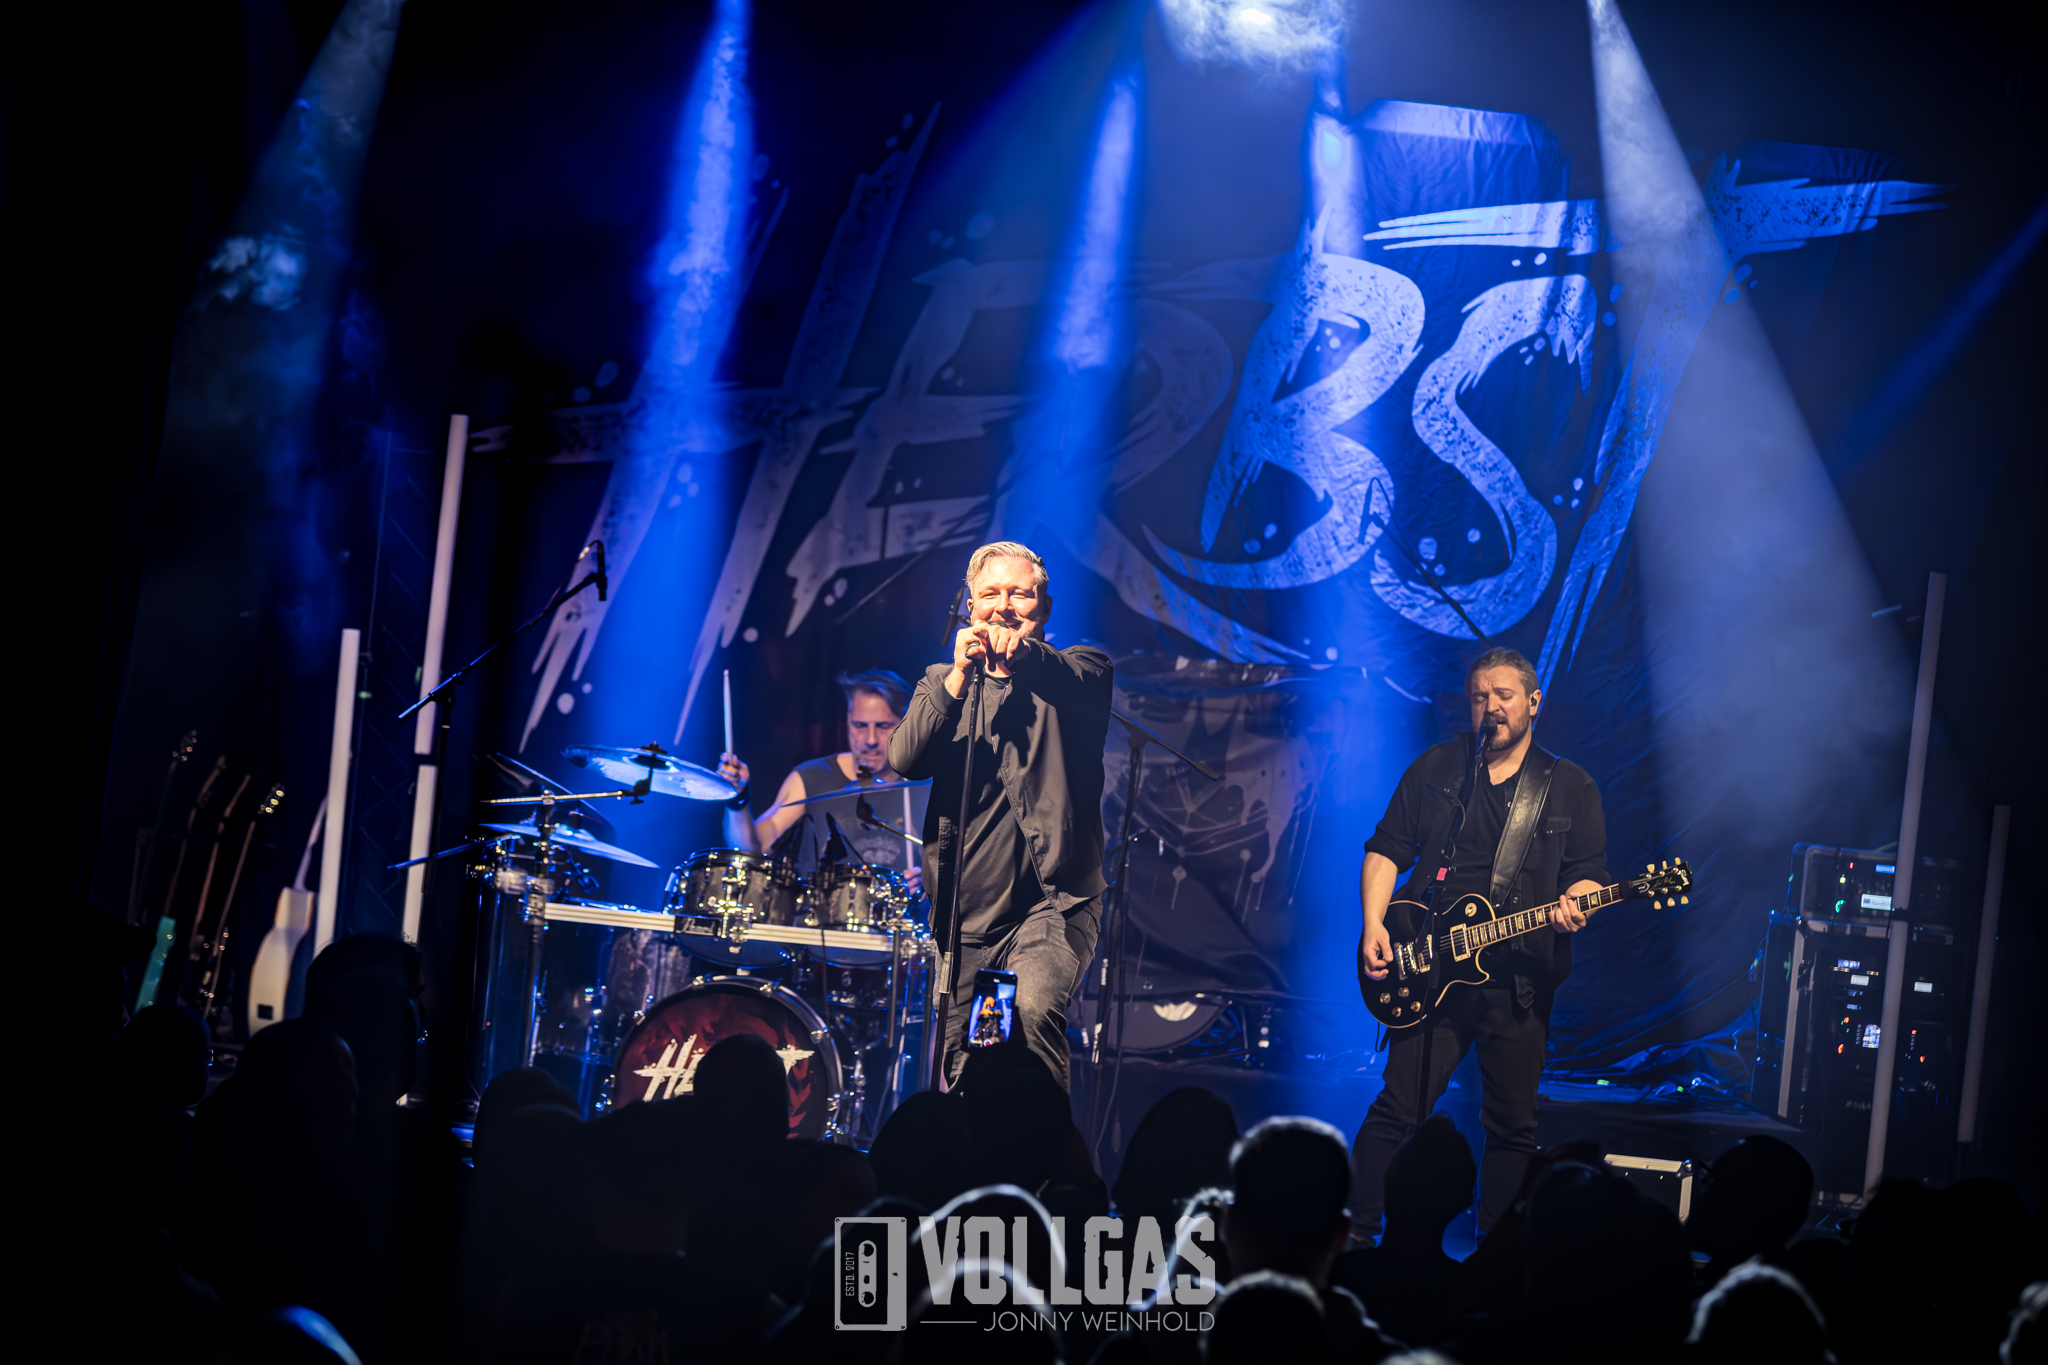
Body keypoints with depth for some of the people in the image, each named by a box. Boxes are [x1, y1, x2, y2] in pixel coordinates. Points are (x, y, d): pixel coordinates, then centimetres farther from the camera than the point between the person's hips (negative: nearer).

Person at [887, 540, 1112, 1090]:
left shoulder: (1076, 669, 6)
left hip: (1055, 903, -3)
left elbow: (1081, 681, -20)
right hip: (970, 914, 3)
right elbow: (904, 759, -8)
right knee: (963, 1080, 4)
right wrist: (958, 677, -24)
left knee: (1036, 1006, -30)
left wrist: (1026, 653, -41)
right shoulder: (942, 683, 12)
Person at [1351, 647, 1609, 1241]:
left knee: (1514, 1125, 4)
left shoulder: (1571, 787, 8)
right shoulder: (1435, 769, 9)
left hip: (1521, 979, 0)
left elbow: (1590, 873, 6)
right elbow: (1386, 850, 9)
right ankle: (1357, 1233, 3)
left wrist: (1572, 904, -17)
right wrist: (1374, 926, -5)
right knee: (1399, 1108, -5)